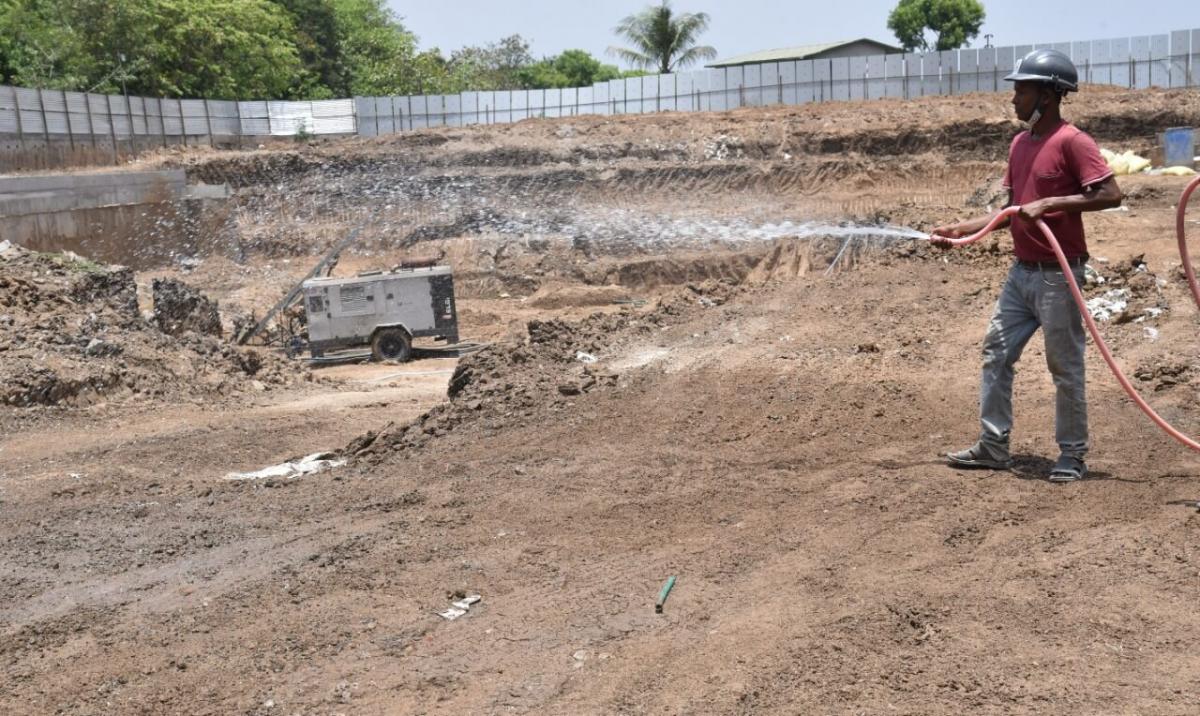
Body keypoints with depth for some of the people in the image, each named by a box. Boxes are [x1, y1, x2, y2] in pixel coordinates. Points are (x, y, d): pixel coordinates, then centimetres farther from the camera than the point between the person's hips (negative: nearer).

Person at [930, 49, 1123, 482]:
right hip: (1021, 271, 9)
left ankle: (1073, 455, 15)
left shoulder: (1071, 142, -14)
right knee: (996, 353, 9)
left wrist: (1050, 203, -25)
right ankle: (993, 446, 19)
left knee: (1065, 366, 2)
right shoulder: (1020, 143, 12)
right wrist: (961, 230, 10)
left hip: (1057, 275, -8)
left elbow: (1111, 194, -20)